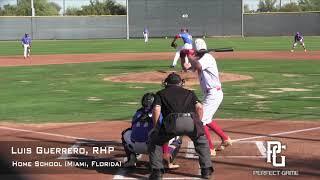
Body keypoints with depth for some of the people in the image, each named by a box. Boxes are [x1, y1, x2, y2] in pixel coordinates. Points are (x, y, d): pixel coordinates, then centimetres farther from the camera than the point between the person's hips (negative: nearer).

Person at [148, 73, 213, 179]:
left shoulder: (161, 93, 28)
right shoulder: (189, 93, 33)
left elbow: (156, 109, 10)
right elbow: (199, 107, 17)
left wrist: (156, 128, 16)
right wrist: (198, 125, 24)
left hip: (172, 122, -2)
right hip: (191, 120, 2)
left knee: (154, 140, 23)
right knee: (201, 141, 33)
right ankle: (206, 170, 25)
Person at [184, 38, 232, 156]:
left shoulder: (207, 57, -13)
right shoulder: (201, 59, 15)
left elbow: (197, 66, -33)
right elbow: (186, 67, 17)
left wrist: (190, 57, -17)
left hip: (214, 94, -10)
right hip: (211, 94, 10)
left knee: (200, 120, -12)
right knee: (207, 120, 24)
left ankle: (210, 149, -9)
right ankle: (226, 139, 33)